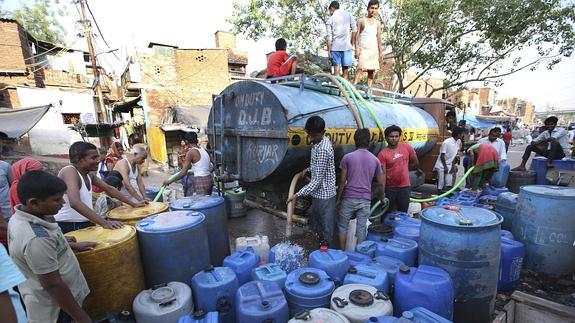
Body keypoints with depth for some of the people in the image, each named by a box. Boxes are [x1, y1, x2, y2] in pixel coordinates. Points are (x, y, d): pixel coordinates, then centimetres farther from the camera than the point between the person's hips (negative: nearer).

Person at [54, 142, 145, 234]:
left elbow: (109, 189, 16)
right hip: (67, 227, -8)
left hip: (86, 224, 8)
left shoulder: (89, 174, 6)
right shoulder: (69, 172, -19)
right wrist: (104, 222, -39)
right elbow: (75, 202, -32)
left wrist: (133, 204, 14)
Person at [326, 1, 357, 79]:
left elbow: (329, 37, -3)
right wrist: (352, 42, 14)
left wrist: (328, 50, 1)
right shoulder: (349, 15, 8)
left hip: (335, 47, -2)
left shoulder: (330, 19, 2)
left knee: (336, 70, 2)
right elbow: (355, 30, 4)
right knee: (346, 70, 8)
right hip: (347, 46, 2)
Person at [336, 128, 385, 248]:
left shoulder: (348, 157, -7)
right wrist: (382, 198, 23)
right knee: (361, 228, 11)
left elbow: (342, 181, -7)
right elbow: (381, 183, 7)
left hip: (349, 198, -2)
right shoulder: (375, 160, 2)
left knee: (342, 226, 13)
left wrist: (338, 198, 3)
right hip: (365, 200, 2)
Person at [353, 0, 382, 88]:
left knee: (372, 70, 0)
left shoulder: (378, 23, 15)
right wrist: (357, 48, -12)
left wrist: (380, 53, 10)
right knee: (361, 68, -20)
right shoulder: (361, 21, 5)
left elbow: (379, 39, 15)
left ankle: (369, 88, 5)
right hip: (363, 49, -4)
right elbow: (357, 36, 0)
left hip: (374, 50, 4)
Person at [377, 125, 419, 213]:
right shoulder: (382, 154, -12)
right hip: (390, 188, -2)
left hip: (405, 187, 3)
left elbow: (415, 163, 12)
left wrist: (403, 169, 9)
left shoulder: (407, 147, -2)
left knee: (403, 213, 15)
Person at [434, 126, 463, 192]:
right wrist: (445, 167, -14)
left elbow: (454, 155, 8)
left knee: (449, 184, 6)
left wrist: (453, 165, 4)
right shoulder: (446, 142, -21)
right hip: (441, 166, -7)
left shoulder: (458, 141, 0)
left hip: (449, 165, 7)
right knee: (441, 184, -4)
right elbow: (442, 156, -17)